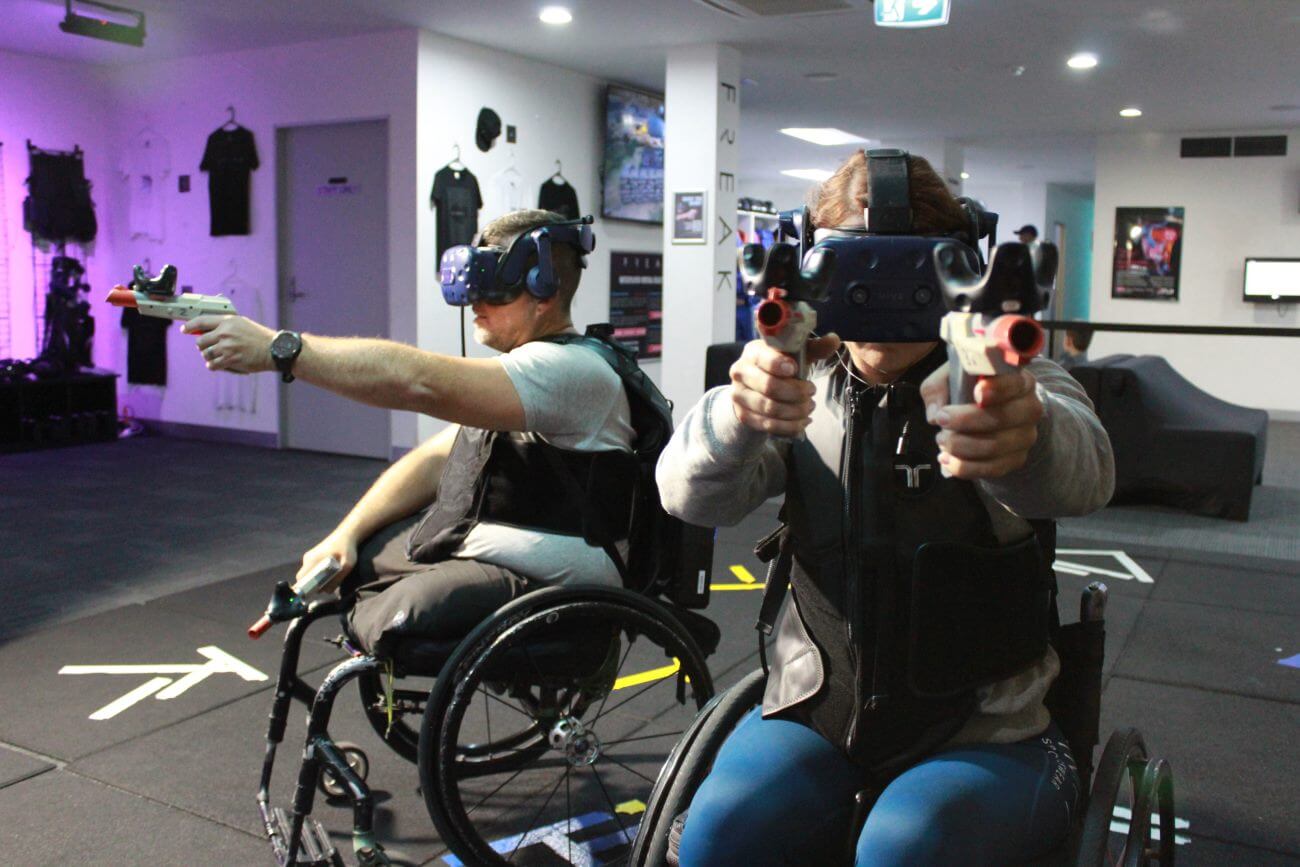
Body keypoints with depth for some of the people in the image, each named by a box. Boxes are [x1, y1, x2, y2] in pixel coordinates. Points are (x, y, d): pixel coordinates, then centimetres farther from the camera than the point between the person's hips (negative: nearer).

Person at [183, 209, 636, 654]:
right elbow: (436, 459, 14)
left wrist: (278, 349, -29)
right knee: (329, 561, 11)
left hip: (541, 583, -10)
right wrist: (345, 535, 3)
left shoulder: (573, 370, -19)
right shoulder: (526, 367, 15)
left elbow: (418, 381, -30)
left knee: (395, 619, -31)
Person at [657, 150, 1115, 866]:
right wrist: (735, 416, -38)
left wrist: (1025, 434, -55)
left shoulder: (1015, 384, -4)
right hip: (815, 718, 2)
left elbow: (1083, 472, -29)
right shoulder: (804, 391, 3)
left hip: (985, 737, -1)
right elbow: (689, 493, -13)